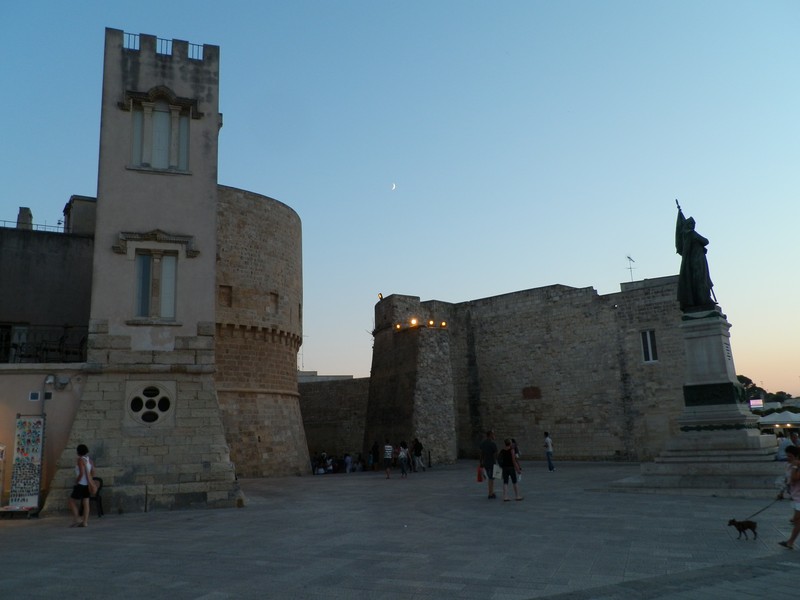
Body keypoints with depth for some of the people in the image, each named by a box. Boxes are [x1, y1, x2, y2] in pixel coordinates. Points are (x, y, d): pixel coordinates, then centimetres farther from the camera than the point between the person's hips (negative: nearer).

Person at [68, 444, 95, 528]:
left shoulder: (80, 460, -13)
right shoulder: (90, 460, 9)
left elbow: (81, 473, -21)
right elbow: (93, 473, 9)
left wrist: (76, 482, -11)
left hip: (81, 485, -7)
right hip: (87, 485, 7)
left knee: (72, 501, 6)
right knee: (86, 503, 6)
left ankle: (77, 519, 0)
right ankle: (85, 522, 5)